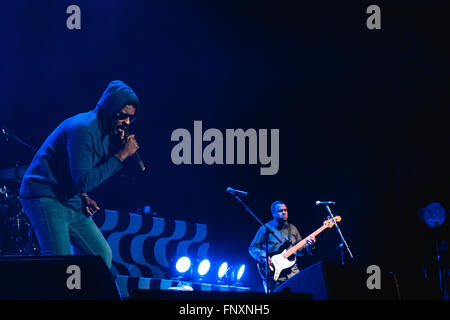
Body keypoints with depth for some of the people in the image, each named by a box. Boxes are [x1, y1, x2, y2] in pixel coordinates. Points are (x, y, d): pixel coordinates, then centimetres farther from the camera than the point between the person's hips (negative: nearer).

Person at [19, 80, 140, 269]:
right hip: (46, 198, -9)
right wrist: (121, 155, -25)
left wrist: (83, 197, 4)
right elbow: (83, 181, -28)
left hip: (71, 201, 10)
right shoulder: (83, 129, -22)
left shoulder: (108, 131, 7)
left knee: (102, 254, 7)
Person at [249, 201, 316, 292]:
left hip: (292, 272, 3)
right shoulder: (265, 228, 4)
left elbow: (299, 251, 19)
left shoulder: (292, 229, 17)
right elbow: (252, 247, 4)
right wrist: (263, 257, -14)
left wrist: (308, 245, -1)